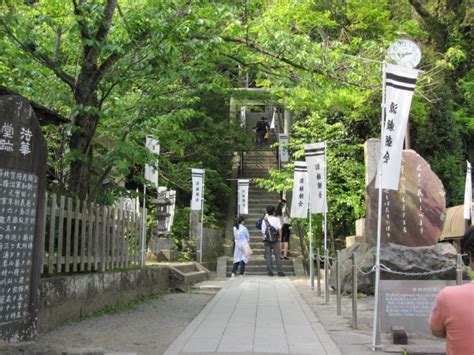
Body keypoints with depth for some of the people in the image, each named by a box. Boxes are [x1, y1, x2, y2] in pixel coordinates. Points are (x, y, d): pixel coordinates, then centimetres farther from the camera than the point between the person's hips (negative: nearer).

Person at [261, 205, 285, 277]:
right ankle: (280, 271, 1)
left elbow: (263, 231, 4)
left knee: (268, 256, 5)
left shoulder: (264, 220, 5)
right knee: (277, 255, 3)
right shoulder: (276, 219, -2)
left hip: (267, 239, 2)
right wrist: (280, 237, -1)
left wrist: (264, 239, 10)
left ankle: (270, 271, 4)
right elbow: (279, 229, -9)